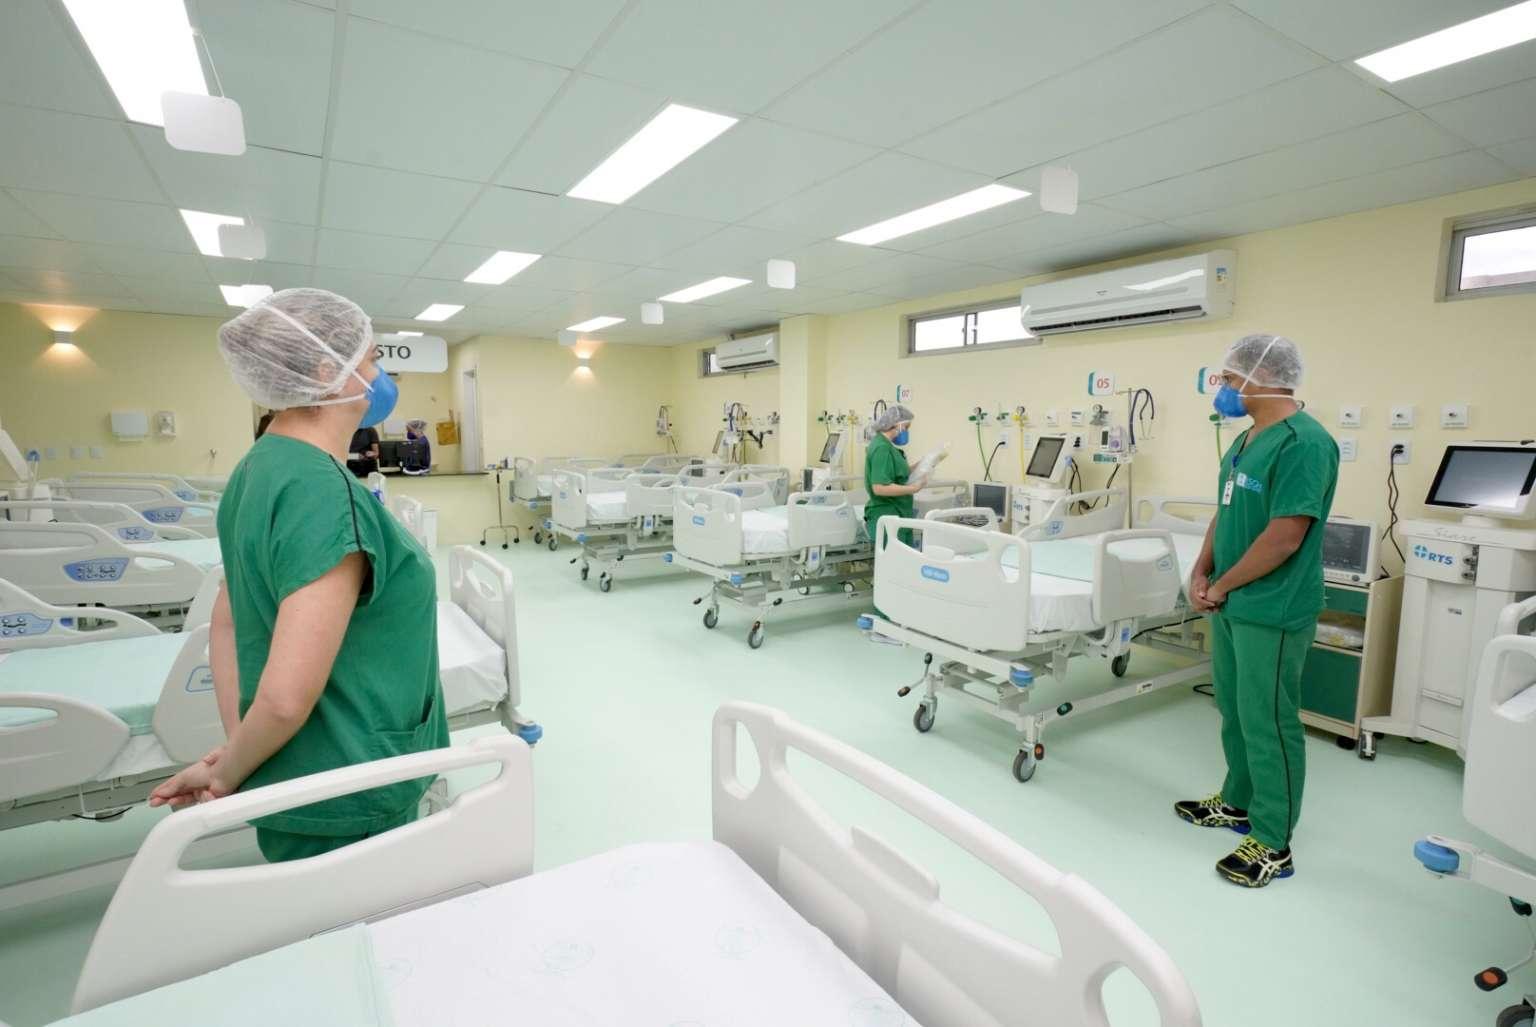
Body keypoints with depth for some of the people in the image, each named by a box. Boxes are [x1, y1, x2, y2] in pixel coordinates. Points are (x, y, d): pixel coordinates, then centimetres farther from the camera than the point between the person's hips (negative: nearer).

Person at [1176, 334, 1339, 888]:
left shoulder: (1303, 442, -19)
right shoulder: (1246, 440, 10)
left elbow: (1284, 536, -22)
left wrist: (1221, 586, -13)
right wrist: (1200, 573, 3)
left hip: (1271, 611, -9)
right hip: (1233, 604, 9)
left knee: (1267, 723, 2)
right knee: (1235, 711, 20)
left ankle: (1273, 843, 17)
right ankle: (1238, 802, 37)